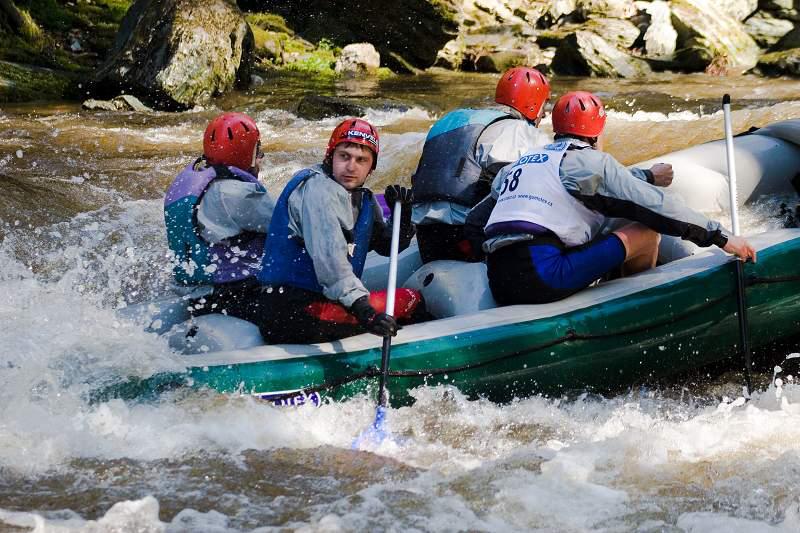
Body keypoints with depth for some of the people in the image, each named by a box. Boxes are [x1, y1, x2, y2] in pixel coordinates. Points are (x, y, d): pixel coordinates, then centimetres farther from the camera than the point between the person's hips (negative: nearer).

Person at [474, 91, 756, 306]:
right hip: (540, 278, -8)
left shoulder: (519, 163, 26)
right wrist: (721, 237, 7)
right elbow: (655, 204, 3)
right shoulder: (588, 159, 5)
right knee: (647, 233, 2)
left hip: (500, 287, 8)